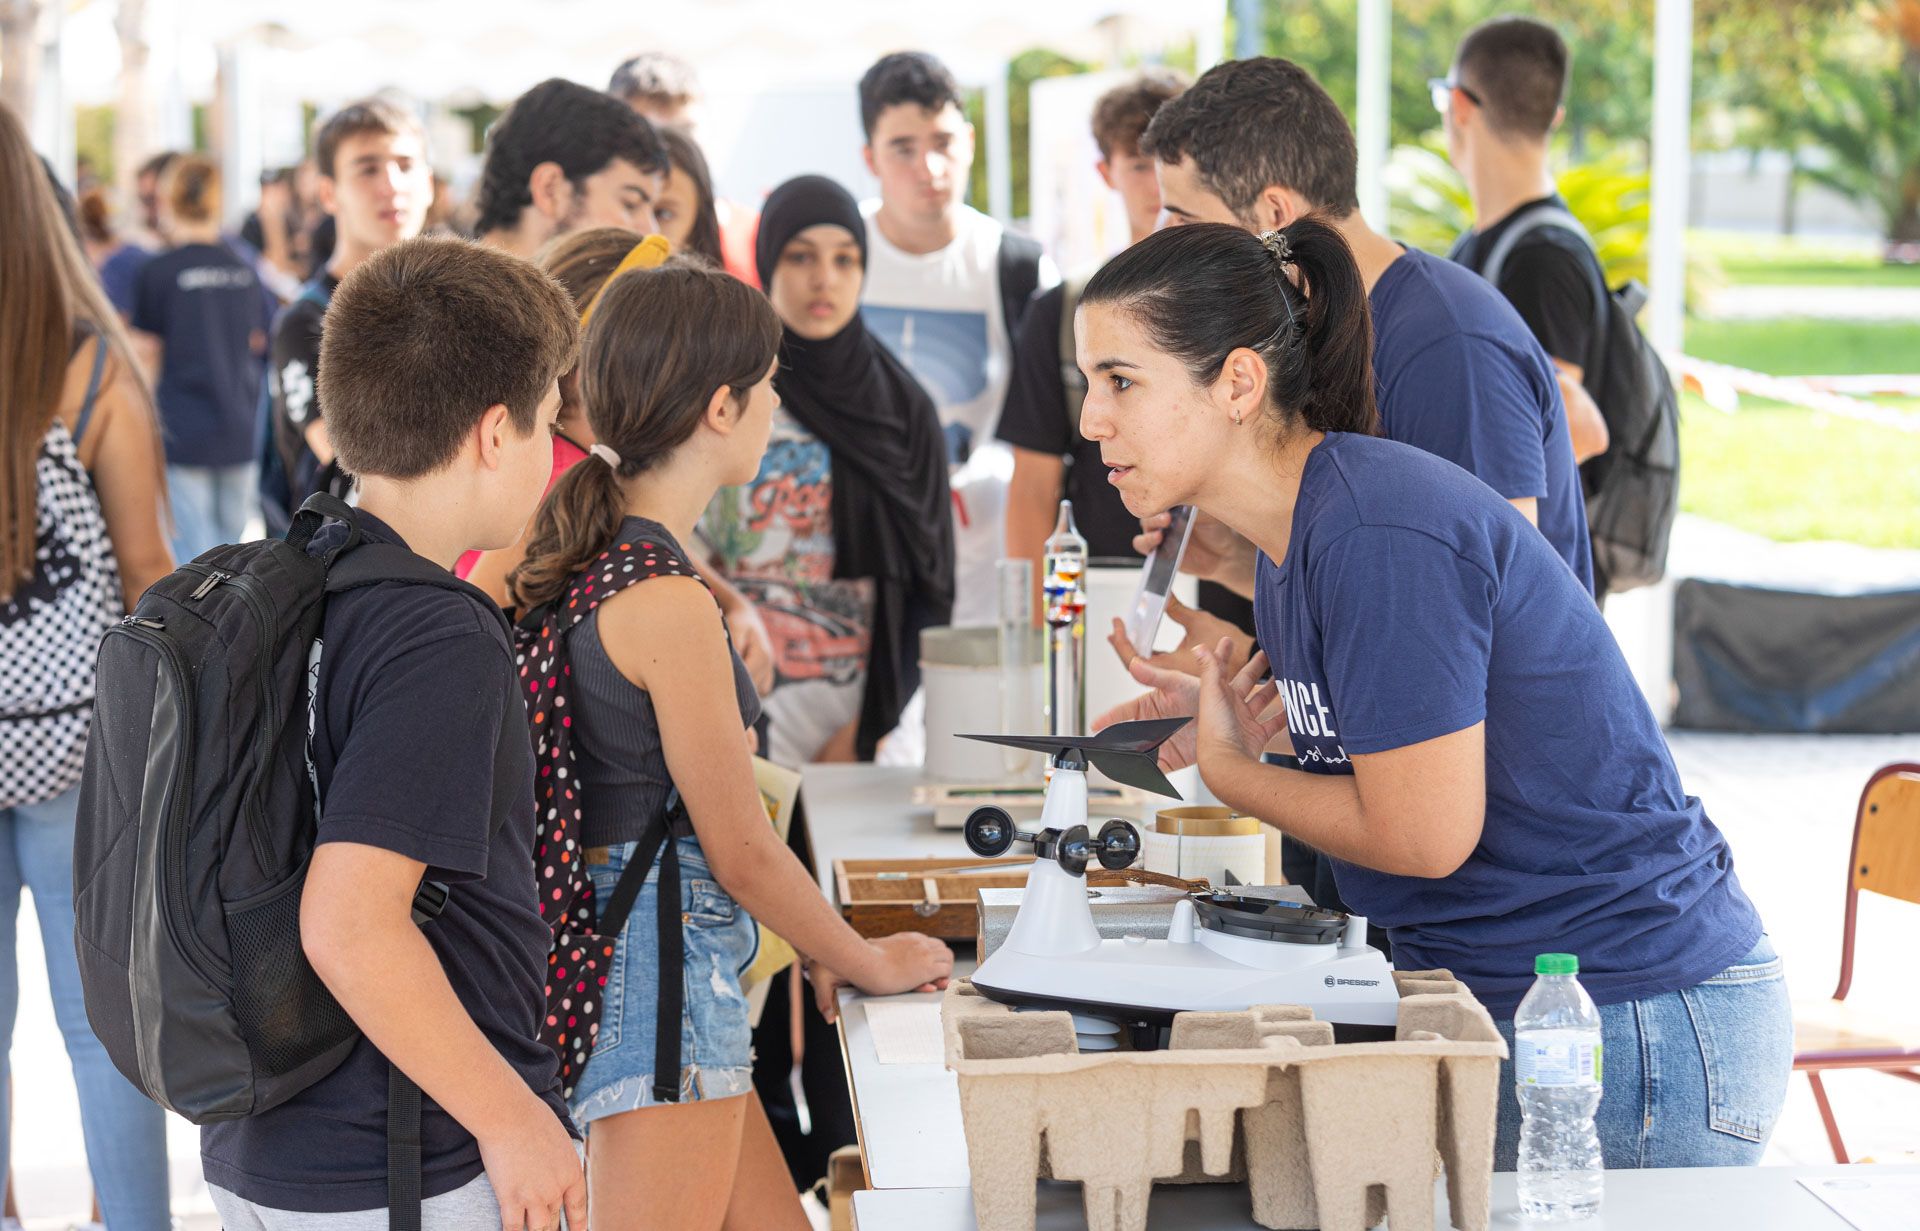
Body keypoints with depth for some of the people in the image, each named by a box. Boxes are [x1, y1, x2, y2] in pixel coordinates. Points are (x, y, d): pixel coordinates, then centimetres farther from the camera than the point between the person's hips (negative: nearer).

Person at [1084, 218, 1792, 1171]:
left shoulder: (1380, 534, -22)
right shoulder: (1294, 531, 8)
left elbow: (1424, 833, -21)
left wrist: (1229, 772, -6)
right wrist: (1247, 719, 4)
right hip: (1488, 1001, 10)